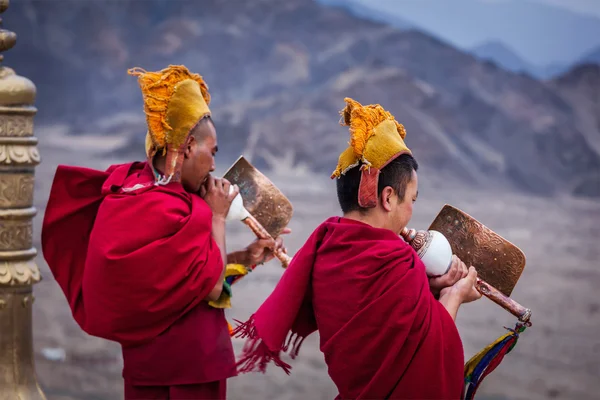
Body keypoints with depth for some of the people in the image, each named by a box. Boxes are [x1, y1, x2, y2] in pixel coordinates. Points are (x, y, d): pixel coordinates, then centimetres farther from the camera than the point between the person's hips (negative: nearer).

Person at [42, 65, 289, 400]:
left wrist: (248, 257, 11)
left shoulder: (132, 187, 4)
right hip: (187, 362, -9)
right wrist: (217, 216, -9)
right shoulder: (169, 208, -23)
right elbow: (212, 285, -18)